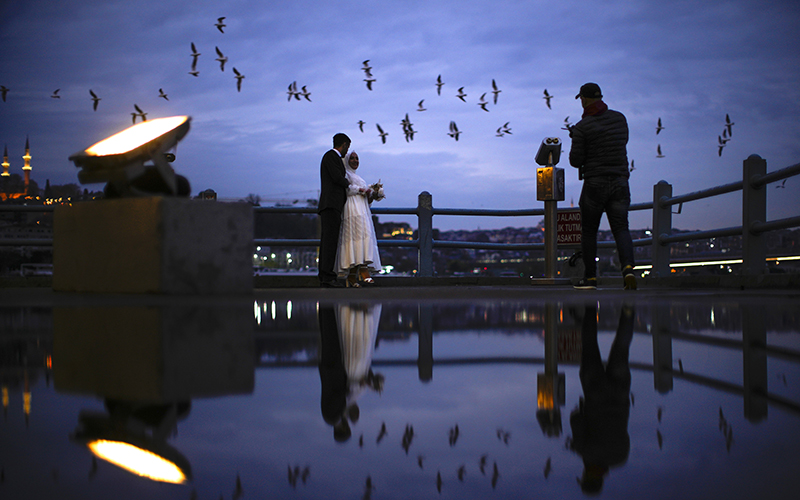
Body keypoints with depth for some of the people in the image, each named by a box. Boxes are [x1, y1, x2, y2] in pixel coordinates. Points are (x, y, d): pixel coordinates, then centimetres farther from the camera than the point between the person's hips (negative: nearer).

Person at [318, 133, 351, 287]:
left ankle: (323, 277, 2)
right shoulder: (330, 156, -5)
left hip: (331, 206, 10)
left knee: (327, 241, 5)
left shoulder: (332, 157, 26)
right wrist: (348, 184, 4)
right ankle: (327, 276, -22)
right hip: (331, 204, -10)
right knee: (331, 240, -16)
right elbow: (337, 178, -14)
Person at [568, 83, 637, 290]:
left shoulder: (582, 127, -10)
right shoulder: (619, 118, 6)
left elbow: (575, 161, -10)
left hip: (595, 183, -3)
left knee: (588, 231, 11)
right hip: (619, 182, 4)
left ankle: (590, 277, 15)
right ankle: (628, 267, -24)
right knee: (621, 228, 1)